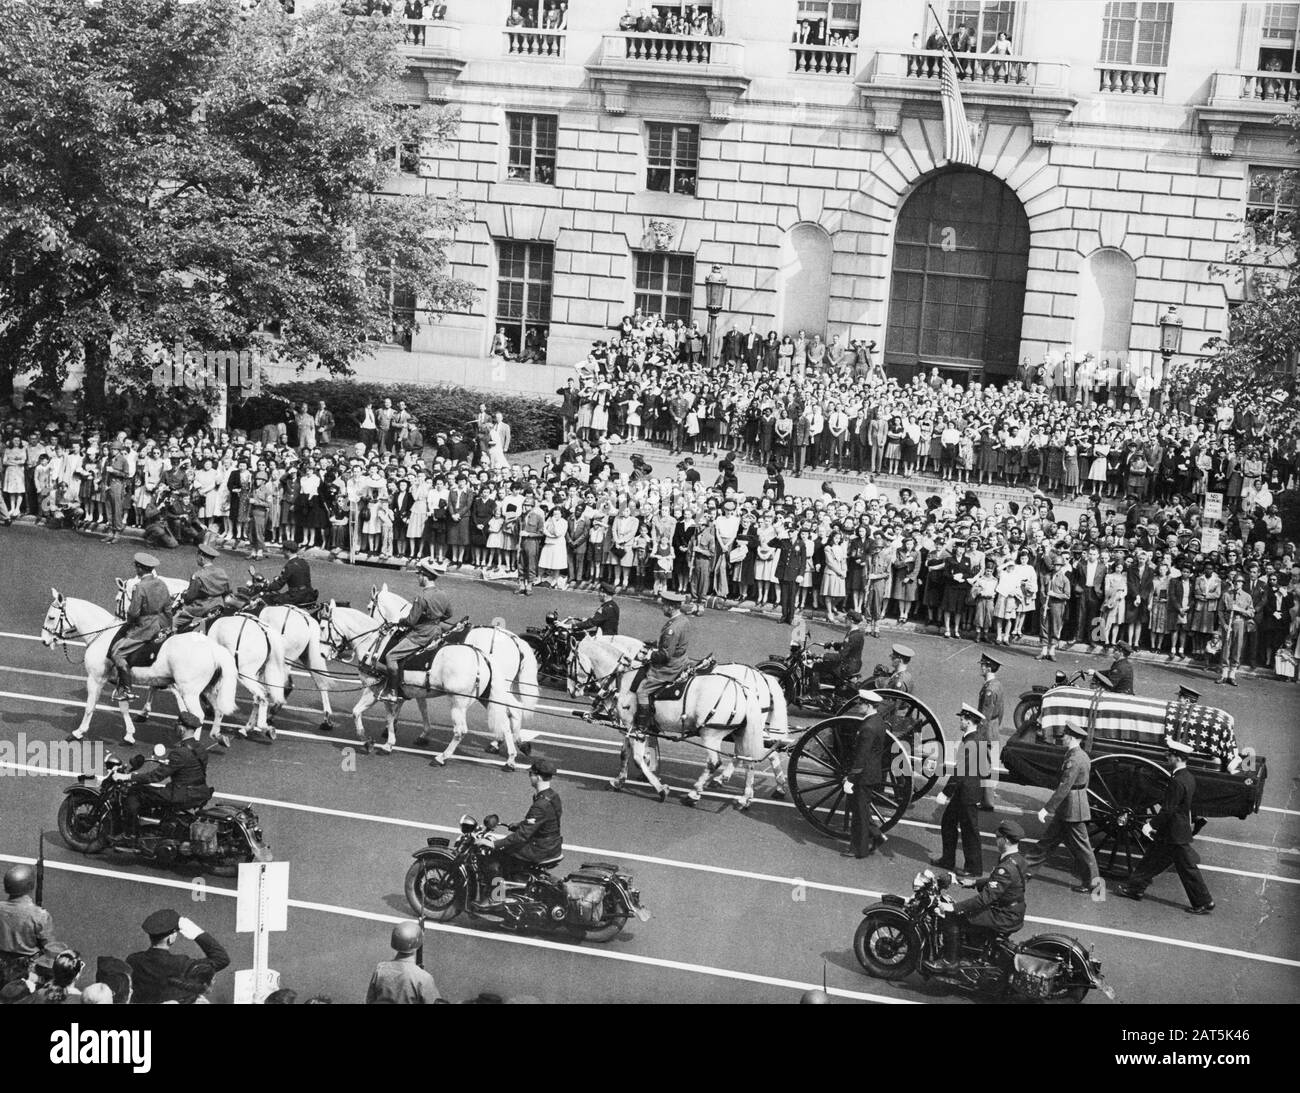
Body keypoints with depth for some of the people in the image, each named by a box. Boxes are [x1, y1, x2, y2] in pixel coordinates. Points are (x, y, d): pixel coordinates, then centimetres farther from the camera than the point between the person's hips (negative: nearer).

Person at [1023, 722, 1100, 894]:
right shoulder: (1081, 755, 10)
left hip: (1072, 811, -10)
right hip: (1065, 812, 10)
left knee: (1080, 846, 0)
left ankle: (1092, 883, 8)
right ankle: (1027, 867, 22)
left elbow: (1064, 788, -25)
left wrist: (1047, 808, -25)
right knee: (1048, 839, 15)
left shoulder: (1074, 760, -22)